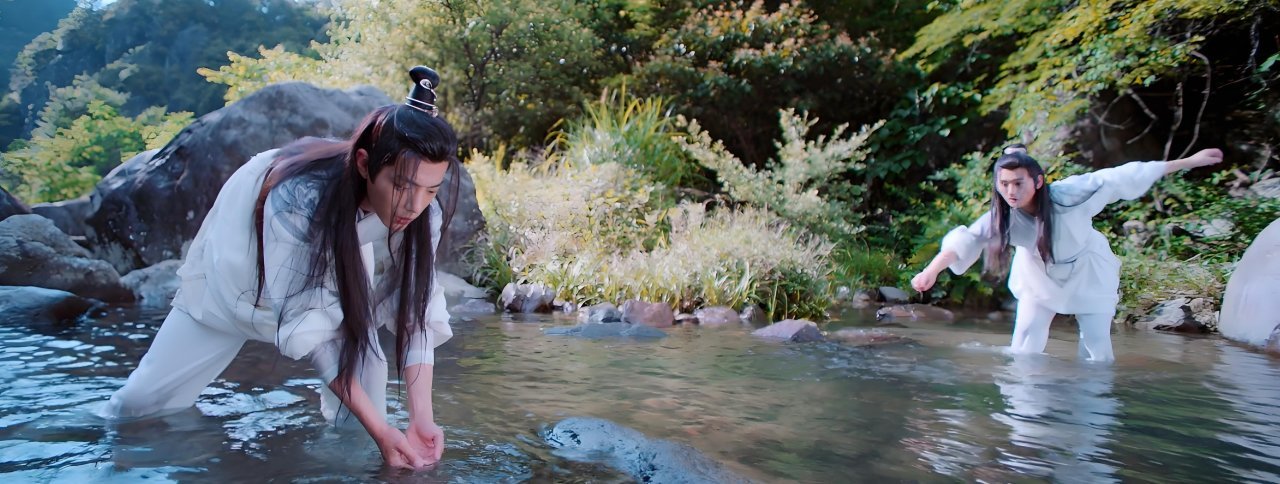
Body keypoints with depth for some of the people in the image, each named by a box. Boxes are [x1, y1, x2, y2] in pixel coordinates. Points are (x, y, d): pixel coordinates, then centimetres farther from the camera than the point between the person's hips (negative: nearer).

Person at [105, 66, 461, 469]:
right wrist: (380, 430, -43)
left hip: (332, 275, 3)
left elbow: (416, 311, -25)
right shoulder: (298, 199, -43)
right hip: (235, 280, -3)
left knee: (366, 363, -20)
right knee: (145, 399, 4)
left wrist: (422, 417, -36)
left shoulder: (421, 213, -29)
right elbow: (309, 329, -40)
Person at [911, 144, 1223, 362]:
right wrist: (932, 271, -57)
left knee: (1097, 346, 4)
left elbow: (1120, 179, -27)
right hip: (1039, 278, 1)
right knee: (1024, 347, -2)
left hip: (1087, 273, -1)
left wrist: (1188, 162, -22)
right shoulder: (1001, 217, -28)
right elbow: (965, 240, -40)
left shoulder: (1068, 194, -34)